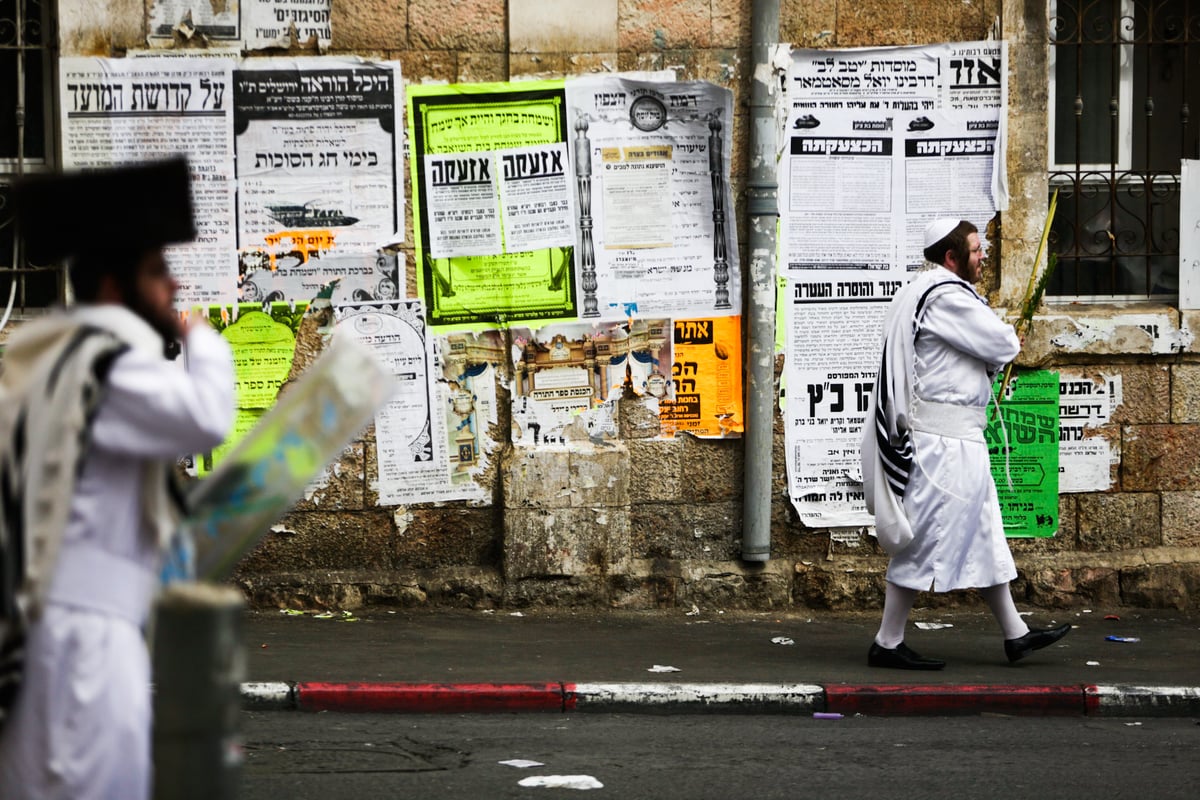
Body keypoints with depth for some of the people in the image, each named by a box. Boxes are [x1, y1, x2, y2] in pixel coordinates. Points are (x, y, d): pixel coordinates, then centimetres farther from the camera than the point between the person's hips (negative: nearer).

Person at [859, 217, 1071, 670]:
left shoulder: (922, 293, 17)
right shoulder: (947, 296, -16)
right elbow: (1003, 345, -15)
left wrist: (991, 358, 1)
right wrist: (1006, 346, 7)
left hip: (955, 438, 11)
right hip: (942, 438, -11)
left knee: (984, 533, 15)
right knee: (925, 541, -5)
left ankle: (1015, 635, 22)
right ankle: (888, 644, 1)